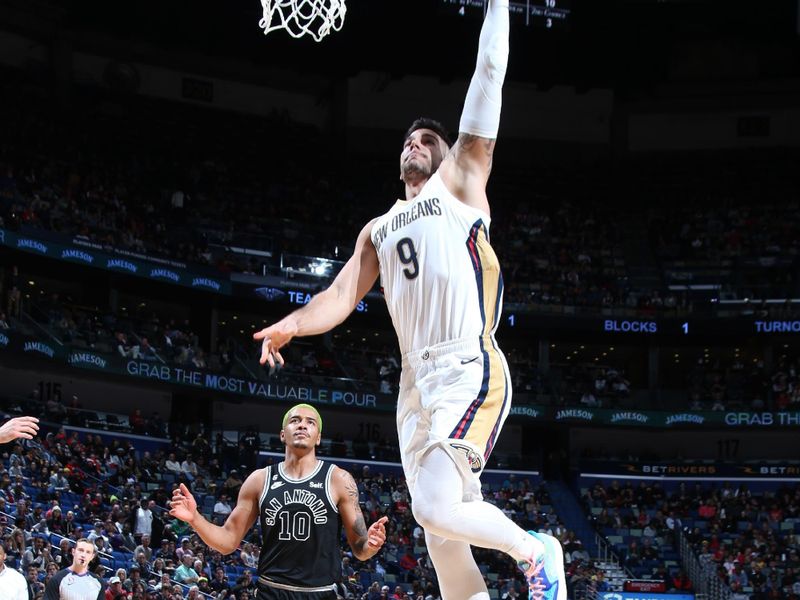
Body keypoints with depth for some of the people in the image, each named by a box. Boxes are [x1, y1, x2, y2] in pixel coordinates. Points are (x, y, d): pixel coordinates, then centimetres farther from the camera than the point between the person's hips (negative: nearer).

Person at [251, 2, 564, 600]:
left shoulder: (460, 181, 9)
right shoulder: (378, 229, 25)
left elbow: (489, 78, 3)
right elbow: (342, 295, 13)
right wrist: (291, 325, -5)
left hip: (470, 372, -7)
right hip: (416, 383, 7)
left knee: (437, 508, -22)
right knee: (441, 537, 4)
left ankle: (537, 551, 3)